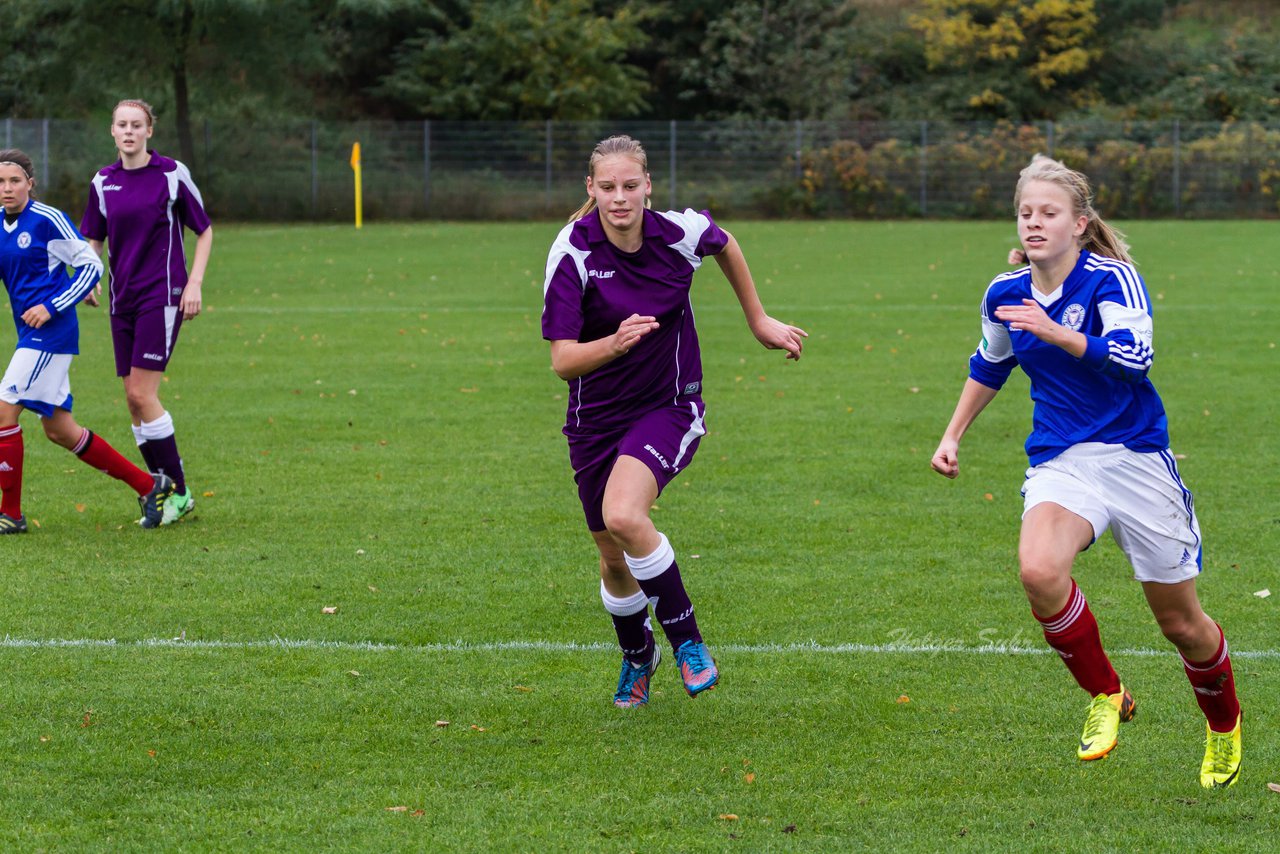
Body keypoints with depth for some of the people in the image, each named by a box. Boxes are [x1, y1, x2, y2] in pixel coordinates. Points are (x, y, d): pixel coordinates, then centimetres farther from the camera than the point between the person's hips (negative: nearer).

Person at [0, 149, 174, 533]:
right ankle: (149, 486, 19)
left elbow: (91, 266, -9)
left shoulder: (47, 220, -11)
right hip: (31, 335, 8)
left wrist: (51, 307, -15)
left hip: (50, 330, -8)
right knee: (58, 430, 10)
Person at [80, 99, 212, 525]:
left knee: (142, 393, -13)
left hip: (163, 294, -5)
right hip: (123, 298, 5)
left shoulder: (172, 174, -5)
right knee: (134, 400, 2)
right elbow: (93, 239, 15)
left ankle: (179, 493, -4)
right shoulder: (103, 182, 7)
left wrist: (194, 284, -6)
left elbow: (204, 230, 3)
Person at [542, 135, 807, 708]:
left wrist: (759, 321, 18)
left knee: (623, 516, -29)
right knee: (614, 562, 12)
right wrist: (613, 344, -42)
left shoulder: (681, 232, -15)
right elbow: (562, 361, -23)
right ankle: (638, 656, 43)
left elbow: (726, 247, 12)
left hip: (670, 404, -1)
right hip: (596, 418, 1)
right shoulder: (573, 251, -19)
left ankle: (686, 637, -10)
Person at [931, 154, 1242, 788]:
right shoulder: (1005, 295, 4)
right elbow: (988, 368, 24)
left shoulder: (1112, 278, -12)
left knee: (1180, 623, 6)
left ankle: (1224, 725, 37)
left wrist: (1057, 333, -39)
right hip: (1060, 462, 3)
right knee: (1038, 571, -30)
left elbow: (1134, 356, -29)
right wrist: (953, 436, 23)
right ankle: (1104, 696, -6)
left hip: (1136, 458, -3)